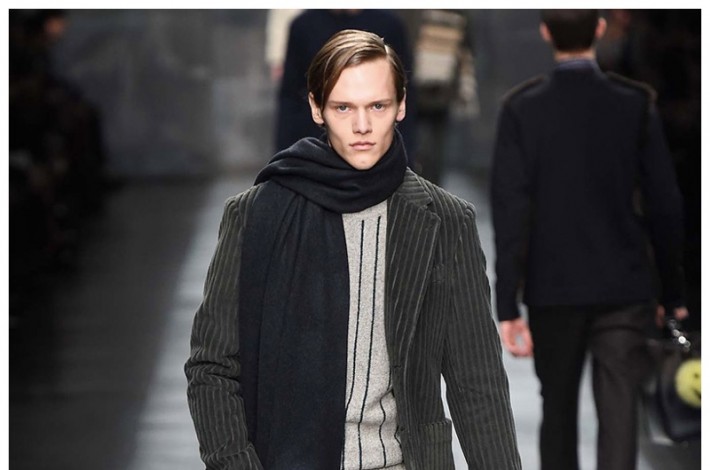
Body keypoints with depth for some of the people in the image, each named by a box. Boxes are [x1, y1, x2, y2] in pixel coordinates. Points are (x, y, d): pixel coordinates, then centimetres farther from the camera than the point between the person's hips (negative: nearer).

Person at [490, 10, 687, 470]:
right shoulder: (636, 104, -5)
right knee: (619, 415, -3)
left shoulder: (520, 108, -6)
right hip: (624, 289, -1)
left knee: (559, 411, 17)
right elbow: (664, 205, -2)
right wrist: (673, 292, 9)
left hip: (553, 290, 1)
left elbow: (511, 211, -9)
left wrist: (507, 307, -9)